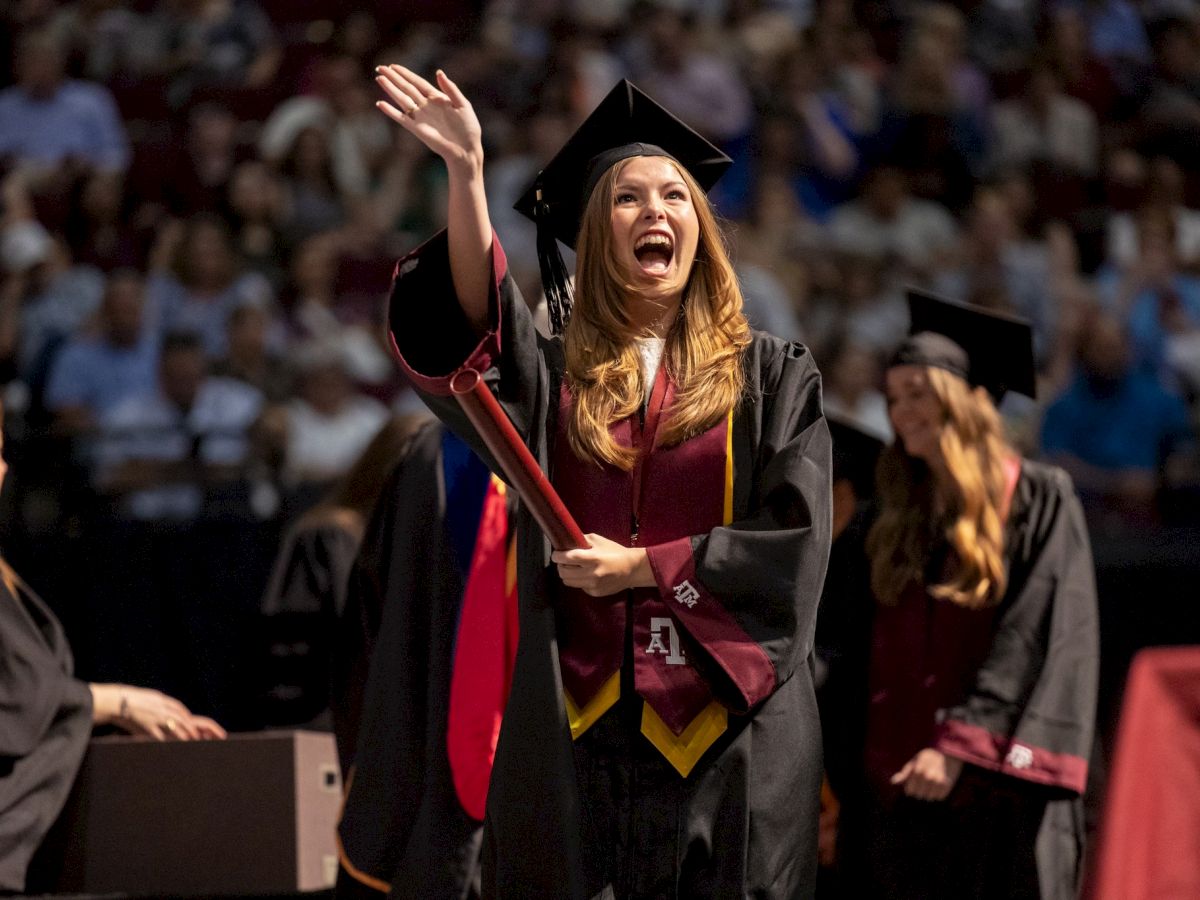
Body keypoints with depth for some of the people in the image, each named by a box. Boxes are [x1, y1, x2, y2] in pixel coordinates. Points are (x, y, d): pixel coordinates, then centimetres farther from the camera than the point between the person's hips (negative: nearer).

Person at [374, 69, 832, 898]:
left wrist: (640, 567, -8)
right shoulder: (556, 373, 8)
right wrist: (466, 175, -27)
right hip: (578, 728, 1)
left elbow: (795, 541, -1)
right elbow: (475, 326, -14)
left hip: (727, 735, 0)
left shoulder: (772, 378, 8)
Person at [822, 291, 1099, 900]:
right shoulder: (892, 521, 16)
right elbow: (860, 657, 16)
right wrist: (847, 782, 7)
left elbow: (1033, 640, -10)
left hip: (996, 796, -5)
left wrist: (960, 747, -19)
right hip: (895, 788, 5)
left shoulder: (1038, 502, -1)